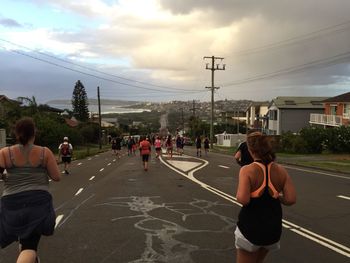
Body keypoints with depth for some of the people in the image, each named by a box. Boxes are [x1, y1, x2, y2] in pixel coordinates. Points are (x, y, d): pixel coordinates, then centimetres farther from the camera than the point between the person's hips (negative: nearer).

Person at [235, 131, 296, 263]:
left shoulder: (247, 170, -18)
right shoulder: (281, 170, -5)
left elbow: (243, 199, -27)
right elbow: (291, 199, -9)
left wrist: (238, 194, -6)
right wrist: (277, 197, 10)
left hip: (250, 228, -5)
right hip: (273, 228, 5)